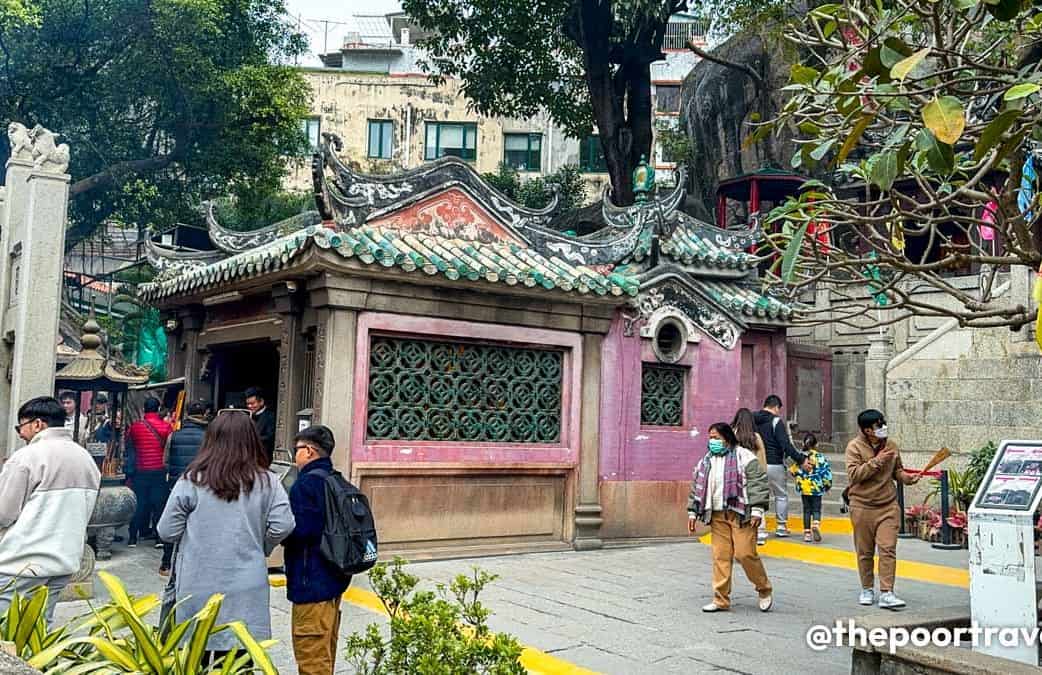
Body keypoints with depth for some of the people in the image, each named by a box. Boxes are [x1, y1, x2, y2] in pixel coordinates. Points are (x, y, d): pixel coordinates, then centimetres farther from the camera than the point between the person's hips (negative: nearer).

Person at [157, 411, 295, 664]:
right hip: (245, 591, 1)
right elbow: (282, 526, -9)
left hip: (197, 586, 0)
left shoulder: (191, 481, -6)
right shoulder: (267, 482, -3)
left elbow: (167, 532, -3)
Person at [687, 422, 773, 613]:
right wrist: (693, 512, 15)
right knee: (720, 557, 3)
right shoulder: (706, 461, 15)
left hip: (741, 514, -5)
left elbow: (758, 483, -9)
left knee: (745, 554, -9)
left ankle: (765, 590, 14)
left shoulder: (744, 457, -4)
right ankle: (721, 600, 10)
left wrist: (757, 510, -14)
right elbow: (697, 488, 19)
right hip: (717, 517, 6)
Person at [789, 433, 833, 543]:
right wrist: (827, 484, 9)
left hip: (804, 488, 2)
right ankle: (815, 525, -22)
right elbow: (826, 472, -7)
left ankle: (807, 532, 10)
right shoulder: (820, 457, -7)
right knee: (816, 509, 5)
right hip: (816, 487, -2)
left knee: (807, 510, 11)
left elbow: (794, 471, -2)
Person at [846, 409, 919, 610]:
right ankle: (867, 589, 25)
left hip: (888, 506, 2)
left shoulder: (891, 446, 7)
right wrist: (876, 462, -21)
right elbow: (853, 474, -18)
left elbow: (897, 470, 20)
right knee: (865, 551, 9)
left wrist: (906, 477, -1)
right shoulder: (854, 446, -6)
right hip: (862, 506, -2)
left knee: (888, 549, -8)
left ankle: (886, 594, -5)